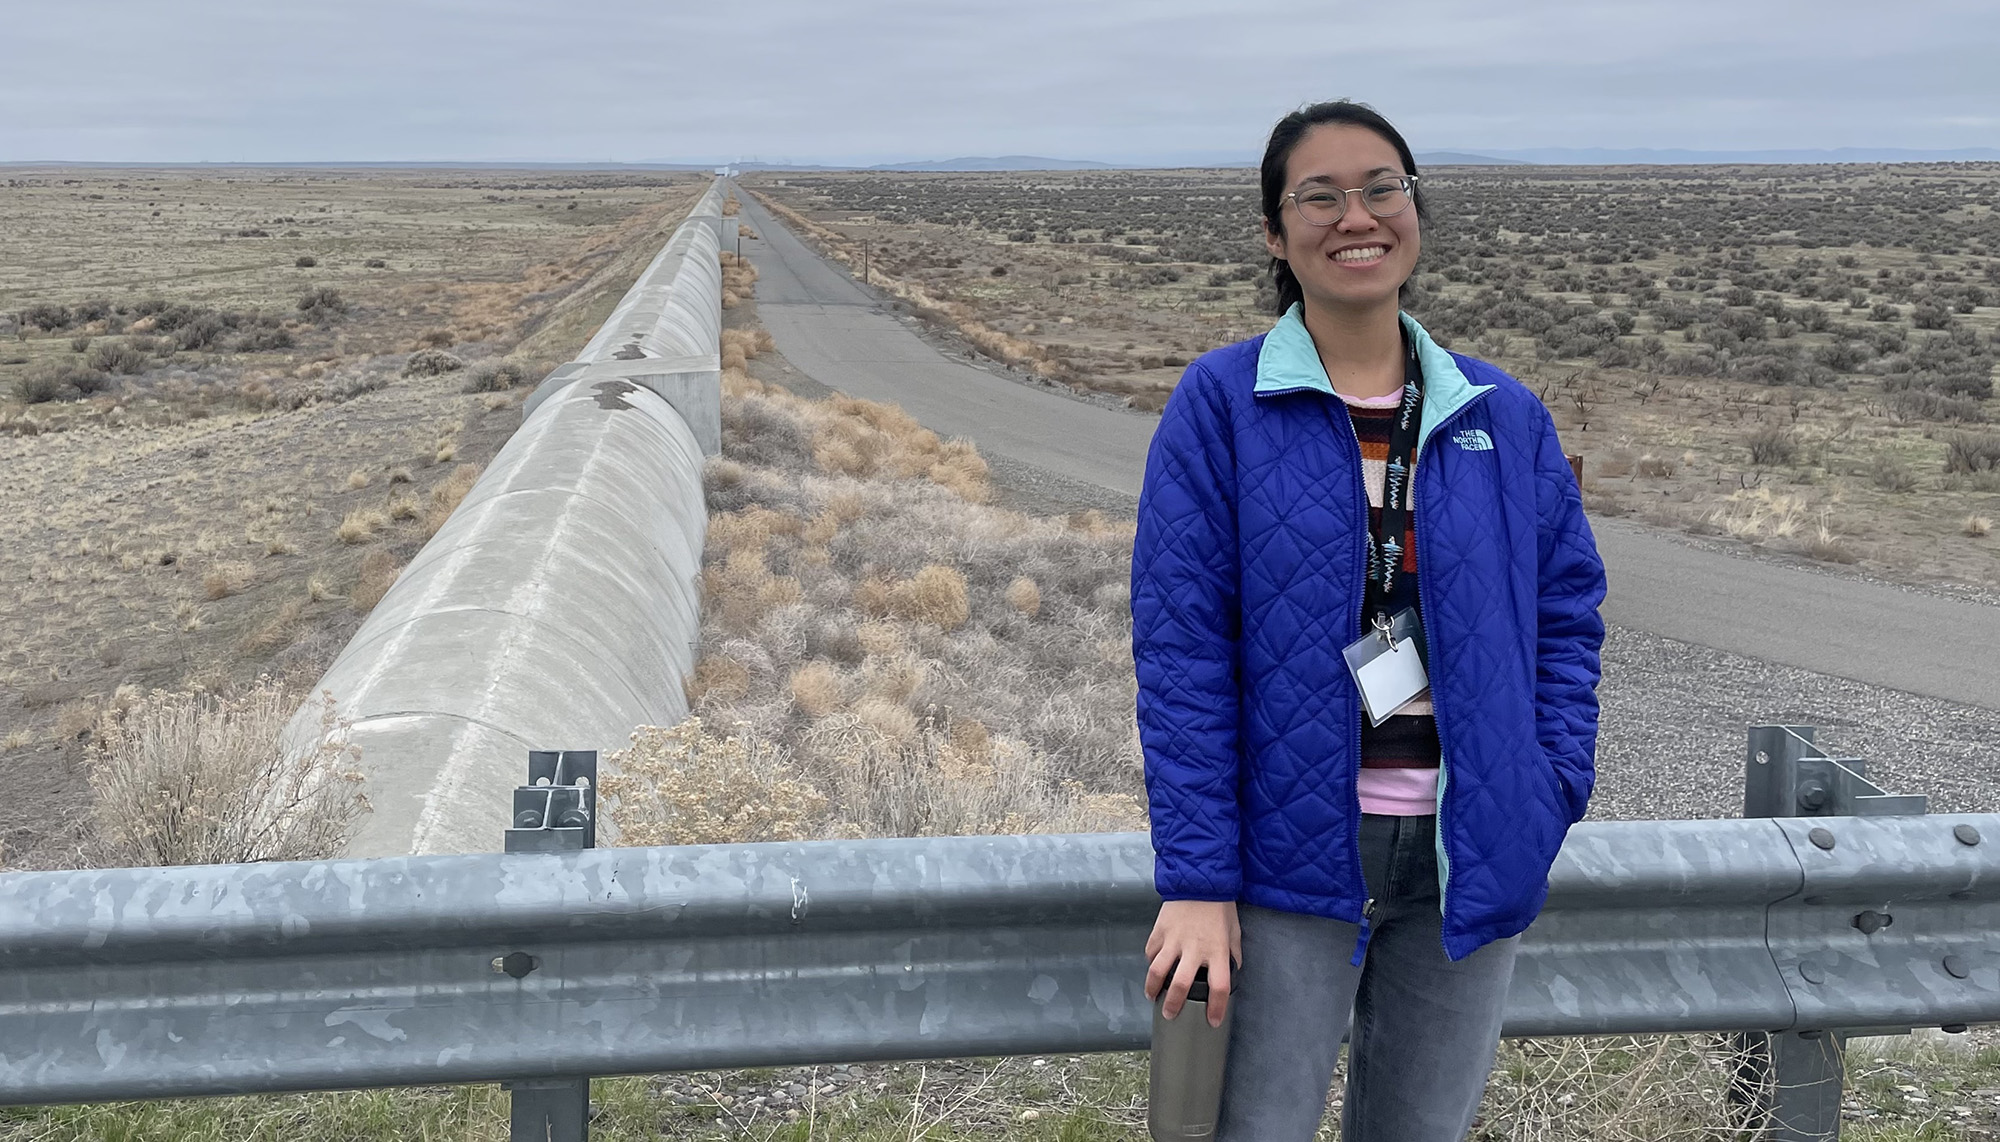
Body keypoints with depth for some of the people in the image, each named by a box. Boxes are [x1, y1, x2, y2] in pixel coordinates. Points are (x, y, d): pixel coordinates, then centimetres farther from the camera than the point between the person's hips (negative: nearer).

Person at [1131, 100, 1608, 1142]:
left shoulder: (1503, 418, 5)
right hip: (1293, 850, -3)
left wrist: (1552, 797, -4)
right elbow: (1180, 645, -10)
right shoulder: (1220, 404, -7)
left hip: (1465, 858, 4)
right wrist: (1196, 880, -14)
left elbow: (1567, 613, 10)